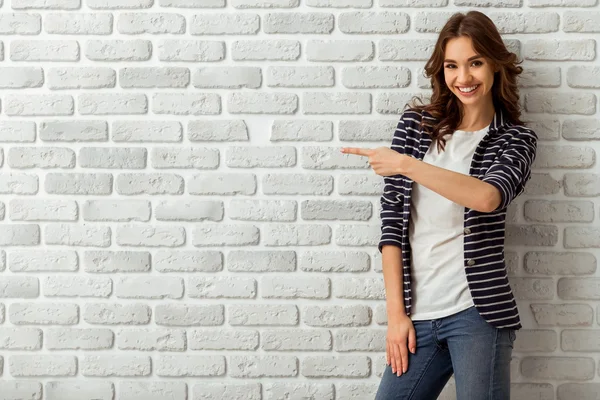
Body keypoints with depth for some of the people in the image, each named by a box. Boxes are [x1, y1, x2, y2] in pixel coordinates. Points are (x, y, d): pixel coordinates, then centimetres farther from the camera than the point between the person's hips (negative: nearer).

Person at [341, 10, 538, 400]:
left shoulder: (516, 139, 2)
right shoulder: (416, 123, 8)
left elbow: (488, 197, -20)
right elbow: (393, 220, 5)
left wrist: (405, 164, -18)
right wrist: (396, 312, -1)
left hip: (477, 312, -3)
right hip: (418, 314, 3)